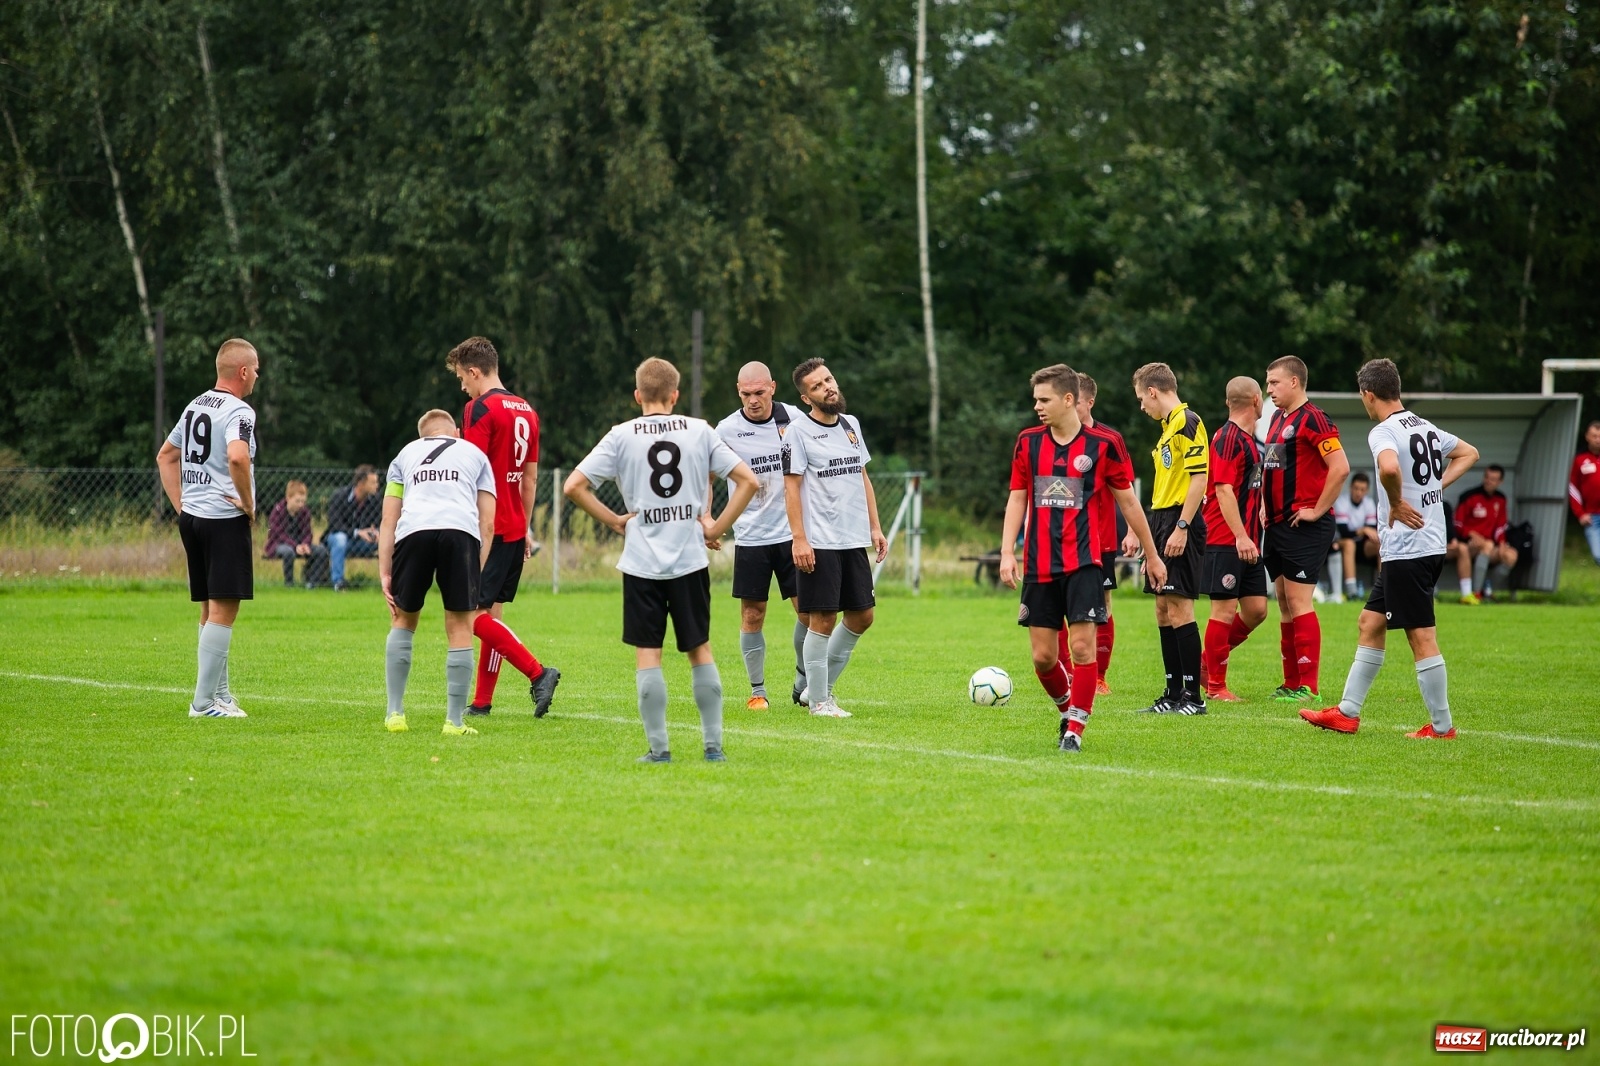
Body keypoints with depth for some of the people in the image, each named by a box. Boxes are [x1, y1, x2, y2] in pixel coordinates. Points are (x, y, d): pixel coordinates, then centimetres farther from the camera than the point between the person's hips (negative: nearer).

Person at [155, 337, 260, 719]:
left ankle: (220, 693, 23)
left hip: (191, 516, 9)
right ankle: (204, 701, -9)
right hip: (224, 519, -9)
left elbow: (165, 455, 24)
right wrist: (248, 503, -17)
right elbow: (237, 457, -31)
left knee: (210, 611, 16)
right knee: (223, 611, -6)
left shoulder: (196, 405, 14)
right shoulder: (238, 411, -12)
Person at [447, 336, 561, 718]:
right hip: (515, 528, 8)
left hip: (489, 528, -8)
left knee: (475, 615, -8)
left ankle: (538, 673, -15)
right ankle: (482, 702, 12)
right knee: (492, 613, 11)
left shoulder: (481, 408, -11)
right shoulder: (527, 410, 14)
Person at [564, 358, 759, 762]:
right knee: (700, 650, 11)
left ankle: (658, 747, 1)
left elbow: (574, 486, -6)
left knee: (647, 654, 3)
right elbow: (748, 480, 0)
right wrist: (717, 527, 4)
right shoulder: (700, 431, 3)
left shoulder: (621, 436, -1)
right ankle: (713, 744, 10)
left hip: (641, 563, -2)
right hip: (690, 560, 2)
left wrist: (614, 520, 3)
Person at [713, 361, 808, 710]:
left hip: (793, 532, 1)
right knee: (752, 616, 1)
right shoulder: (727, 430, -5)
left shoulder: (794, 419, -1)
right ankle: (757, 691, 12)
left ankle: (803, 682, 18)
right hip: (751, 537, -1)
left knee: (808, 610, -1)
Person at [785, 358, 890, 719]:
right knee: (823, 619, -4)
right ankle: (818, 700, 5)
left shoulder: (851, 425, 12)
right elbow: (791, 487, -9)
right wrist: (798, 539, -15)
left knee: (862, 615, 9)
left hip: (855, 540, 7)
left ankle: (821, 686, 22)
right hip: (819, 542, -7)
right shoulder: (800, 432, -7)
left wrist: (875, 527, 14)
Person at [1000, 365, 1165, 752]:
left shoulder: (1102, 445, -3)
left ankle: (1075, 730, -2)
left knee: (1081, 645, -12)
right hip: (1040, 564, 3)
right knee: (1043, 656, 3)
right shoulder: (1028, 442, 7)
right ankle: (1068, 710, 29)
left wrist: (1151, 555, 13)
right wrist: (1007, 552, 1)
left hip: (1083, 562, -3)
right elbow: (1017, 499, 12)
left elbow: (1128, 502, 7)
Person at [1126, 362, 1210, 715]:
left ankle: (1193, 696, -8)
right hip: (1161, 521, 10)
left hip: (1181, 524, -10)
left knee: (1179, 607, -10)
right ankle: (1173, 694, 15)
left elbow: (1199, 478, -18)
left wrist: (1181, 527, -22)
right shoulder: (1167, 426, 19)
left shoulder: (1187, 422, -11)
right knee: (1164, 610, 10)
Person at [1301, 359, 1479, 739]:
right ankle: (1347, 713, 20)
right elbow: (1468, 453, 28)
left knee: (1421, 636, -4)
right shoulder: (1426, 428, 12)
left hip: (1407, 549, -10)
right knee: (1371, 623, 16)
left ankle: (1442, 726, 1)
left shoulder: (1384, 432, -15)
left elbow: (1389, 467, -38)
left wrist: (1397, 503, -20)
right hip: (1429, 544, 10)